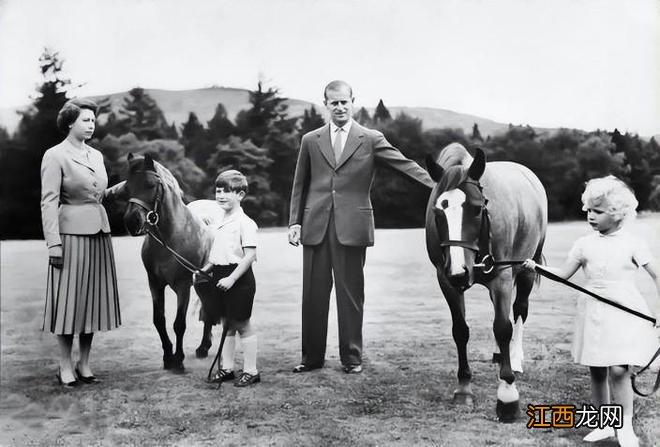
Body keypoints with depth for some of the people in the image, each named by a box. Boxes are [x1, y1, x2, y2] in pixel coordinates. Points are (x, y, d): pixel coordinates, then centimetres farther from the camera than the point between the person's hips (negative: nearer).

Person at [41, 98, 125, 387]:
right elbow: (49, 203, -11)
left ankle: (84, 364, 20)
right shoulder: (55, 156, -5)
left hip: (99, 233, 7)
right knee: (69, 298, 0)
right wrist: (53, 243, -17)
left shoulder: (96, 155, 14)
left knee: (93, 297, 9)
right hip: (72, 234, -7)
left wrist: (119, 189, 5)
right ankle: (65, 367, 11)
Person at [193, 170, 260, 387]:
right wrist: (204, 269, 9)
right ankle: (226, 367, 24)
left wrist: (231, 278, -23)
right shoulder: (218, 222, 12)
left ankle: (250, 370, 11)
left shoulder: (245, 223, -14)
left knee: (242, 324, 1)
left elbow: (249, 255, -20)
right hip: (219, 276, 8)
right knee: (226, 324, 14)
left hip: (238, 278, -8)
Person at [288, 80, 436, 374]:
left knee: (351, 294, 3)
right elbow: (299, 186, 14)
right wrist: (294, 222, 5)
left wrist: (439, 186, -16)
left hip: (352, 227, -2)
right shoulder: (310, 141, 12)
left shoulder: (371, 140, 4)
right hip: (315, 226, 2)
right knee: (313, 294, 6)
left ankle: (351, 357, 15)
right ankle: (312, 356, 18)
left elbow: (405, 165, -4)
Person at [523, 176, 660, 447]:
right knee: (597, 372, 9)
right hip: (593, 314, 4)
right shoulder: (585, 244, 6)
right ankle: (604, 424, 24)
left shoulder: (631, 244, -2)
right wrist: (536, 267, -8)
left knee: (618, 369, -15)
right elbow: (564, 274, 7)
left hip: (625, 312, -4)